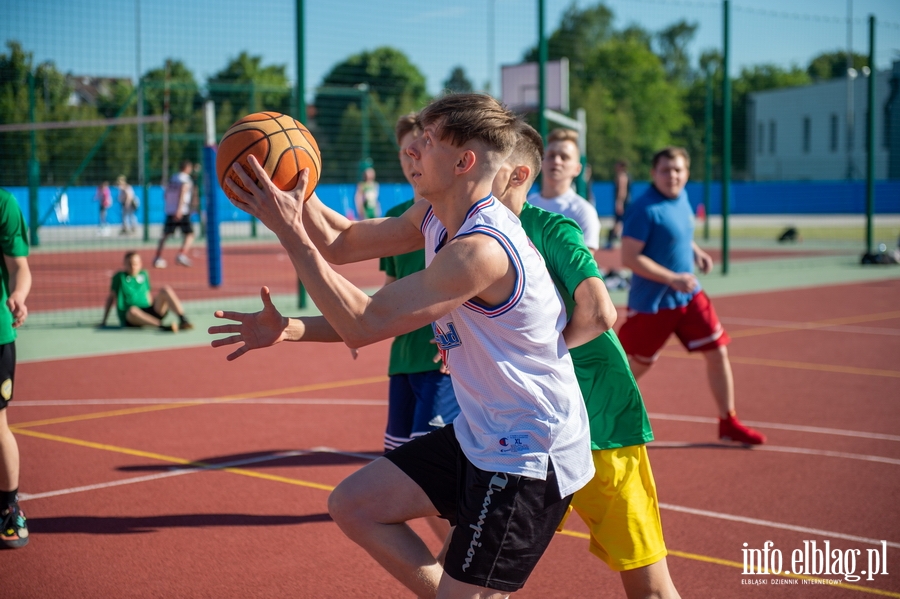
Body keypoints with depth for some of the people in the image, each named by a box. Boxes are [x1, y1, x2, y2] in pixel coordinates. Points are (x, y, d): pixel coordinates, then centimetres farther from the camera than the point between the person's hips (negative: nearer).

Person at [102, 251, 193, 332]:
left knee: (166, 289, -14)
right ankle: (163, 326, -58)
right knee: (133, 311, -41)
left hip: (148, 313, 5)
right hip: (130, 319, -4)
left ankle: (183, 320, -31)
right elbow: (111, 297, 7)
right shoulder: (119, 277, 4)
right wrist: (104, 320, 8)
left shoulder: (144, 274, 15)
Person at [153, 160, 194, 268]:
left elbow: (166, 194, 19)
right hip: (182, 212, -6)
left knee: (165, 235, 12)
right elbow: (182, 192, -18)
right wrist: (179, 209, -26)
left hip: (169, 211, 7)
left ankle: (157, 258, 7)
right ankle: (182, 255, -19)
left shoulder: (172, 178, 16)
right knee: (189, 234, -1)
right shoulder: (186, 179, -4)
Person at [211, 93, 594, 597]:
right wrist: (292, 191, -3)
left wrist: (291, 233, -23)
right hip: (478, 436, 10)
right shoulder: (435, 217, 2)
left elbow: (361, 325, -27)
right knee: (354, 506, 11)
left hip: (528, 457, -10)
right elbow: (342, 244, 13)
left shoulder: (481, 249, -28)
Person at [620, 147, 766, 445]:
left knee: (718, 353, 3)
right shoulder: (644, 209, -21)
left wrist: (695, 251, 5)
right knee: (638, 366, 7)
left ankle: (728, 423, 15)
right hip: (652, 303, -7)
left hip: (690, 296, 7)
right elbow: (630, 257, -23)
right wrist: (672, 279, -25)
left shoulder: (681, 197, 4)